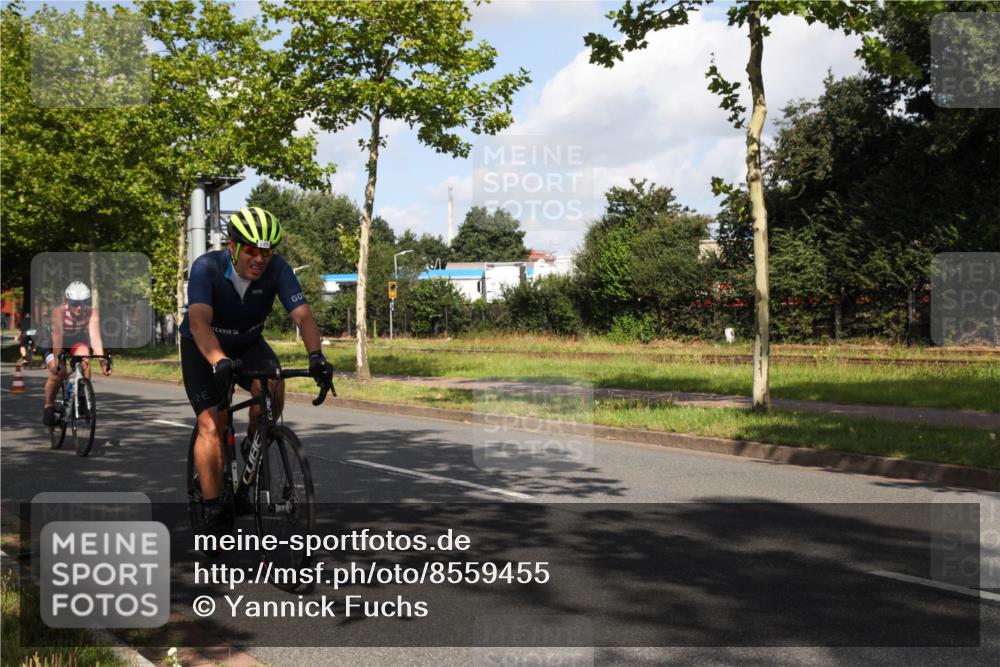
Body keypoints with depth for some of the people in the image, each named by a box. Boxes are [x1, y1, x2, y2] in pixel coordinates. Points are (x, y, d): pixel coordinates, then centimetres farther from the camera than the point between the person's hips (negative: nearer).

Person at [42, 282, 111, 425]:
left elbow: (95, 336, -33)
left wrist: (103, 360, -45)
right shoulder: (59, 311, -32)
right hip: (52, 343, -2)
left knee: (84, 360, -28)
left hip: (77, 340, 2)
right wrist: (56, 360, -53)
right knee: (58, 372, -24)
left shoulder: (91, 312, -26)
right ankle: (49, 406, -1)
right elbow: (57, 337, -42)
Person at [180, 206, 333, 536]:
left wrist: (316, 355, -49)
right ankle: (213, 509, -6)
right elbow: (199, 322, -43)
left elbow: (303, 315, -31)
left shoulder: (277, 269, -22)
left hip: (249, 345, 2)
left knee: (273, 387, -29)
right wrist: (220, 362, -60)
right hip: (203, 348, -2)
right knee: (212, 424, -16)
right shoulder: (206, 267, -30)